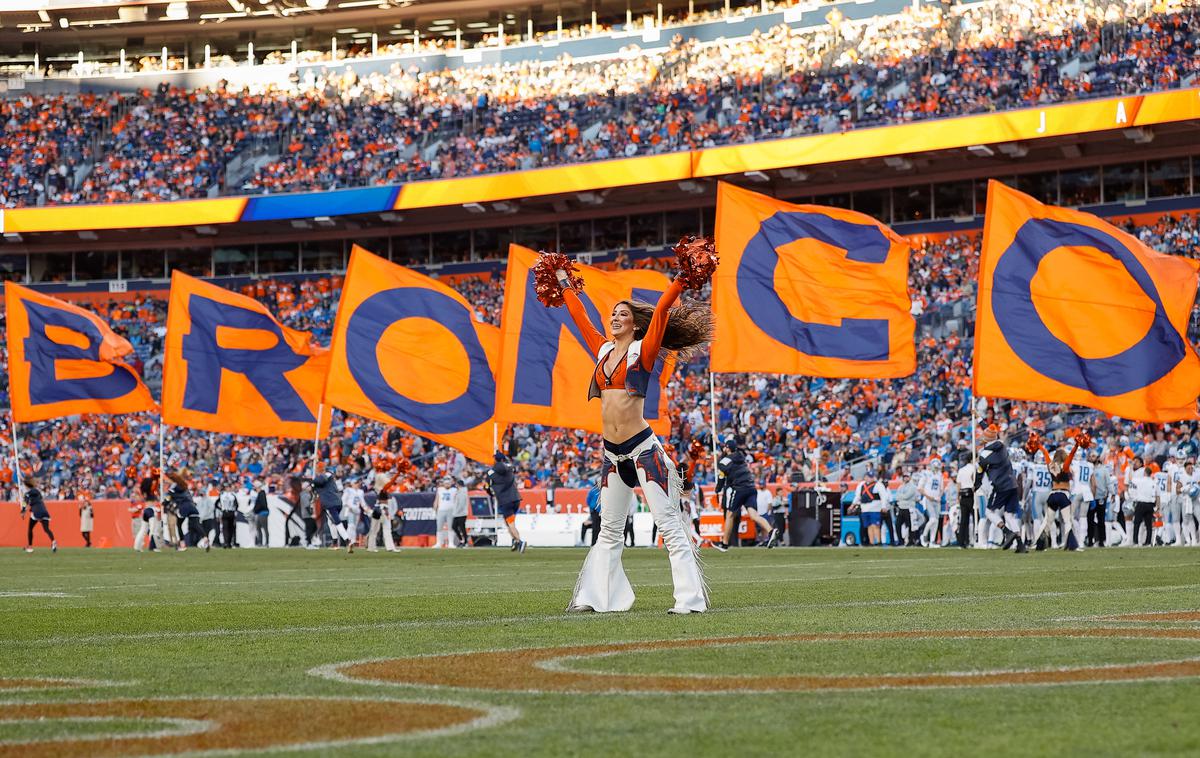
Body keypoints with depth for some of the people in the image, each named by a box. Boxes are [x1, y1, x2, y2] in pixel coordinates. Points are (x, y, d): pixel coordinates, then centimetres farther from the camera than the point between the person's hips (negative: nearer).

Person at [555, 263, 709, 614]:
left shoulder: (643, 350, -2)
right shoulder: (603, 350, 14)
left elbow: (661, 310, -12)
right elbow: (580, 316, 25)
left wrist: (682, 278, -18)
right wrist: (564, 283, 34)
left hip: (642, 447, -7)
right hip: (612, 453, 7)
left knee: (669, 524, -9)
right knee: (609, 530, 12)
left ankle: (690, 599, -13)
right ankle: (595, 597, 17)